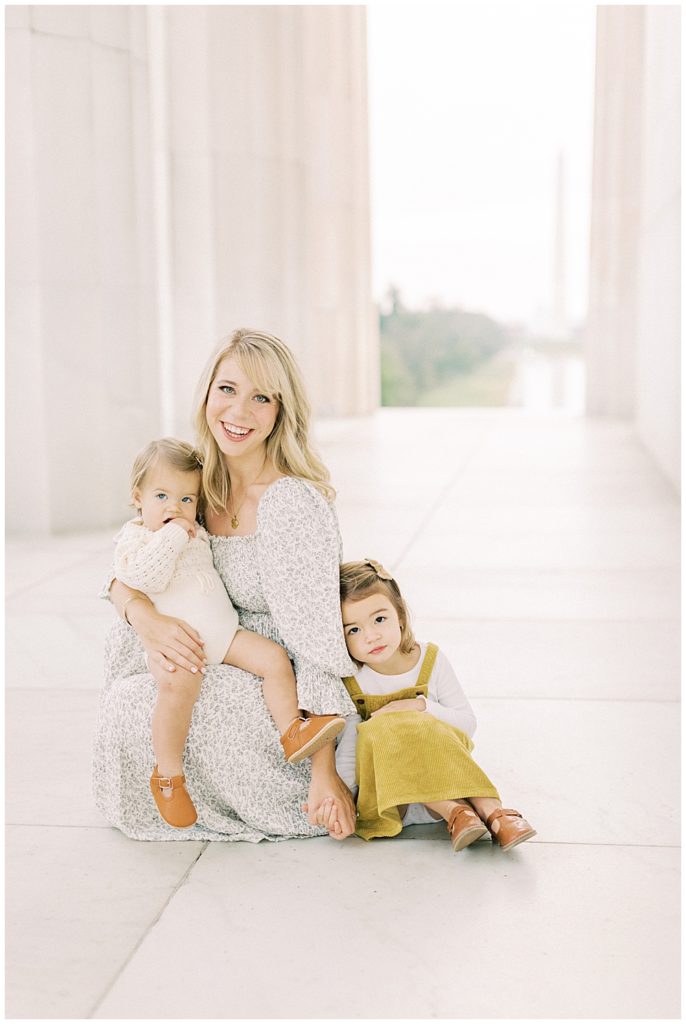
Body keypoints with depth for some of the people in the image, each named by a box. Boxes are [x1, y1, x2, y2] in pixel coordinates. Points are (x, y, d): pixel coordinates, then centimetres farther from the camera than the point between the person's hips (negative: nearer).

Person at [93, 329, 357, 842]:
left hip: (292, 699, -7)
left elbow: (318, 644, -27)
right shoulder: (203, 486, -2)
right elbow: (126, 567, 1)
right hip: (238, 663, 7)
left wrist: (325, 773, -27)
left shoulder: (293, 505, -25)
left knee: (132, 706, -18)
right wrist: (145, 614, -23)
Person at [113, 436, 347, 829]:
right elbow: (143, 578, -19)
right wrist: (173, 536, -17)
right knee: (177, 685, -35)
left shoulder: (196, 532, 22)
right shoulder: (134, 537, 1)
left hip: (223, 632, 7)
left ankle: (292, 732, -3)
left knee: (274, 656, -10)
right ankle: (169, 776, -22)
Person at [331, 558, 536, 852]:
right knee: (381, 732, -31)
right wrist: (336, 796, -30)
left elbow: (468, 724, 1)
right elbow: (346, 752, -13)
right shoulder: (349, 684, -8)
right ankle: (454, 811, -34)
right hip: (383, 799, -1)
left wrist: (422, 706, -15)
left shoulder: (431, 661, -1)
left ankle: (492, 810, -35)